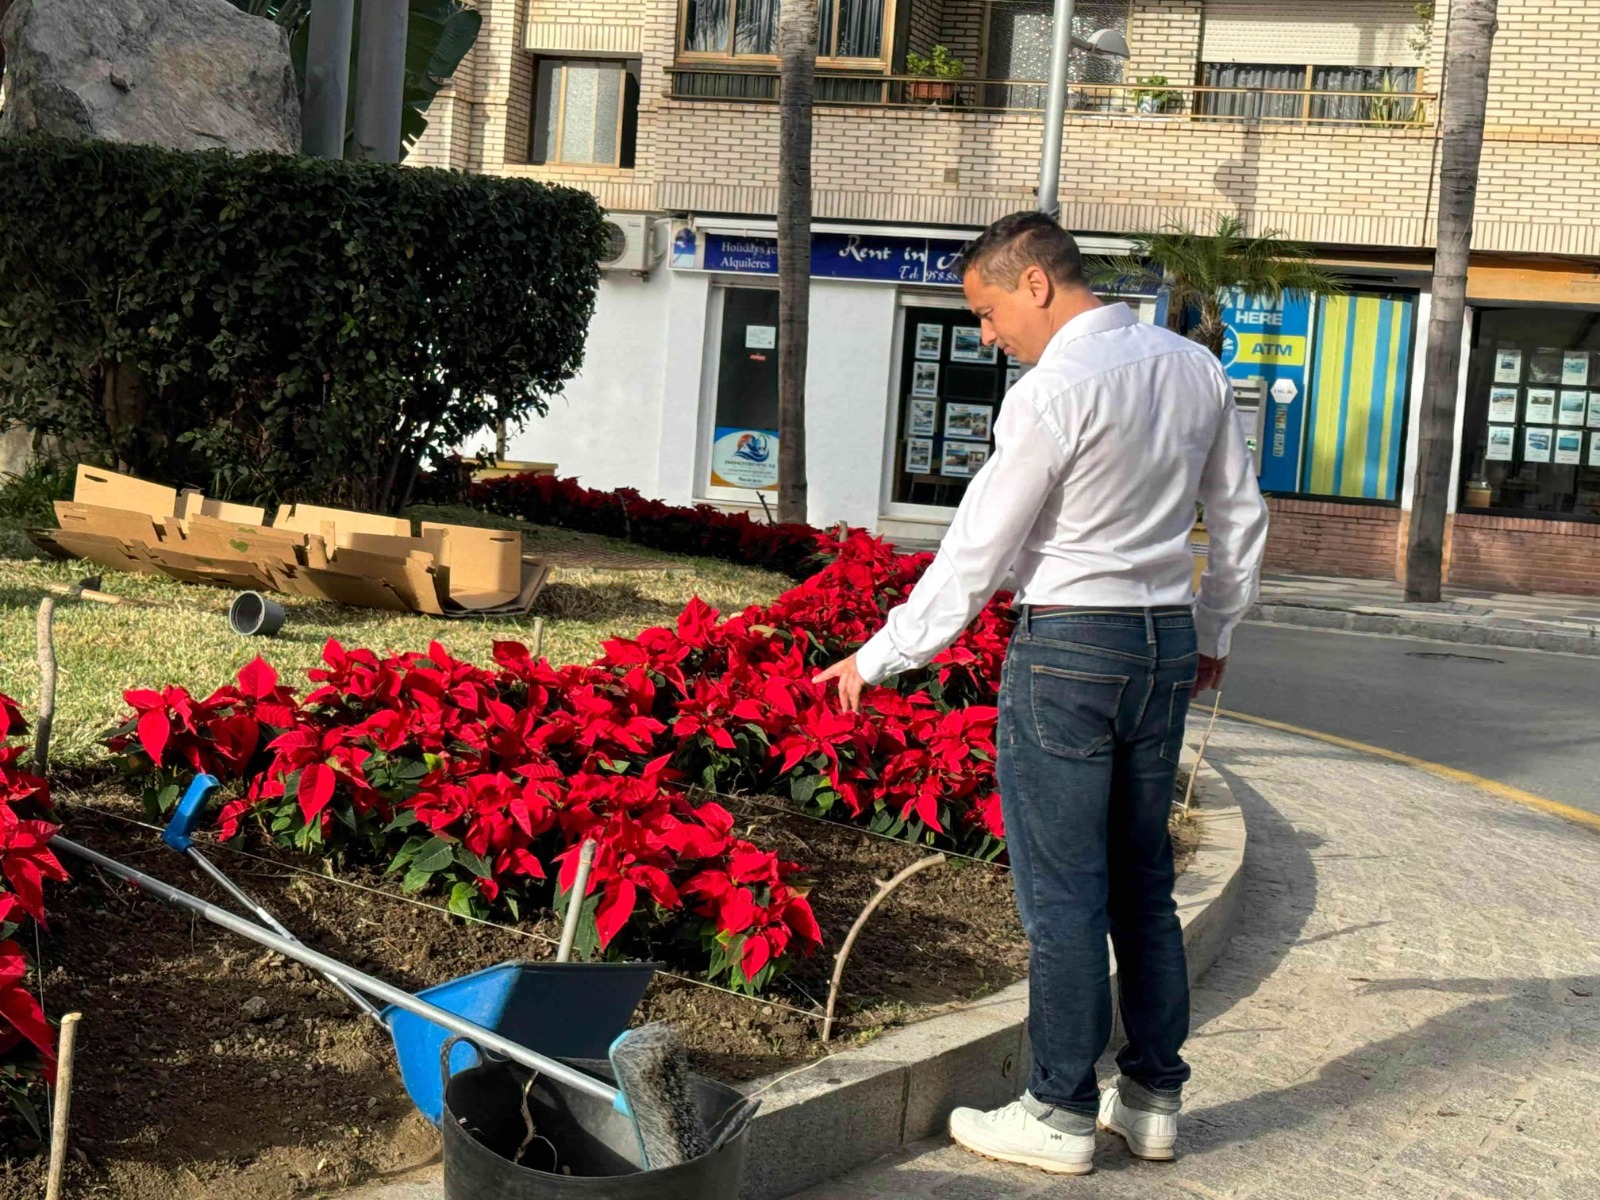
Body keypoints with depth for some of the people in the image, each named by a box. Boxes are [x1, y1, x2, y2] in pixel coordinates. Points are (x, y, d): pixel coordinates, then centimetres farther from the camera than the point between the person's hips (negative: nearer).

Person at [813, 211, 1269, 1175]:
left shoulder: (1053, 392, -15)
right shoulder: (1195, 369, 7)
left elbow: (976, 552, -12)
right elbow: (1242, 517, 15)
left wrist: (879, 658, -3)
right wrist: (1215, 632, 28)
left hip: (1068, 643, -7)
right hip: (1168, 642, 8)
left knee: (1063, 894, 1)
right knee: (1145, 885, 15)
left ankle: (1062, 1115, 9)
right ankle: (1154, 1098, 23)